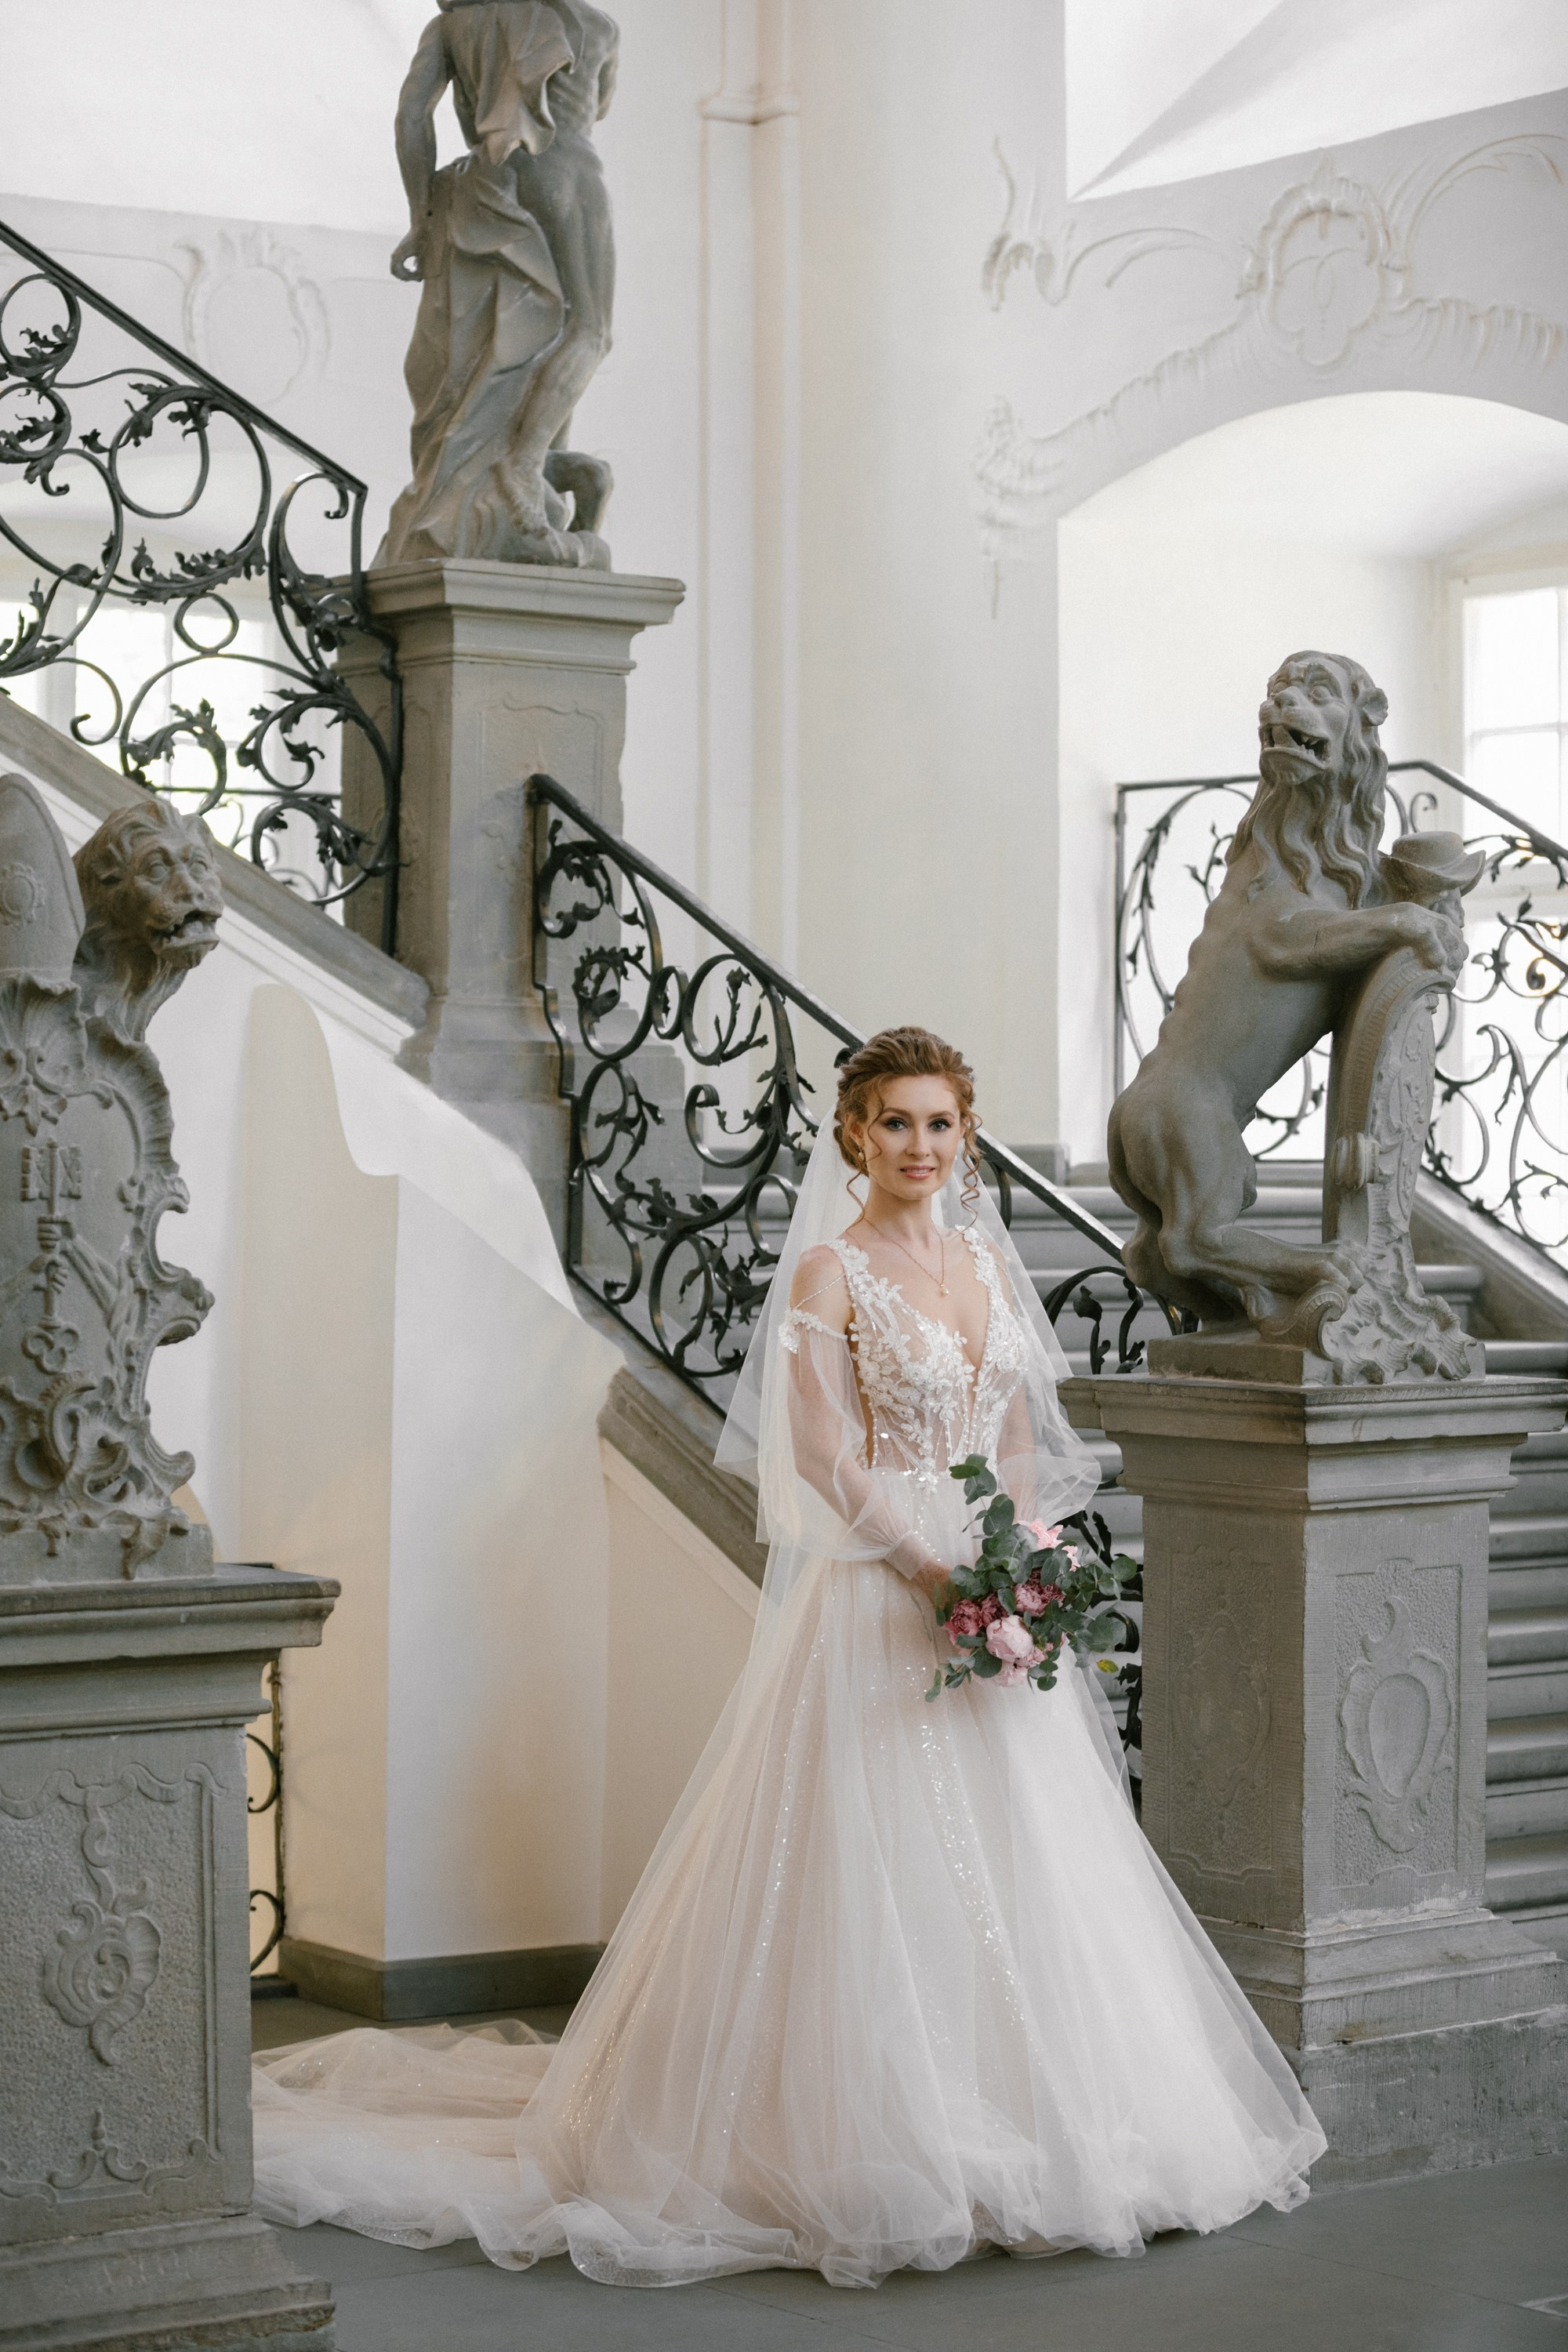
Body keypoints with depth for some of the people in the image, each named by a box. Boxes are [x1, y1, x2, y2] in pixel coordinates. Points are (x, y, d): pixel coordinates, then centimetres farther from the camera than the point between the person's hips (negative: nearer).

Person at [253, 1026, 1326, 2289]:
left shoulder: (986, 1260, 13)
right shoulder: (828, 1270, -6)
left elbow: (1020, 1437, 15)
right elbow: (831, 1462, -13)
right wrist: (944, 1574, -19)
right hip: (877, 1600, -6)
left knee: (1018, 1850, 9)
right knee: (881, 1865, -5)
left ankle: (1027, 2137, 21)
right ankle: (883, 2152, 3)